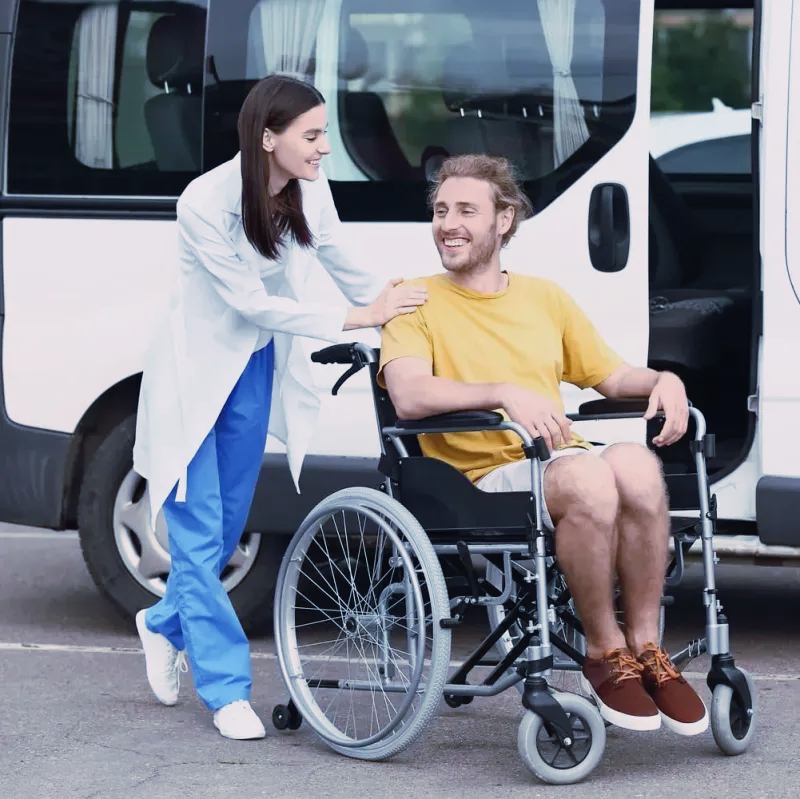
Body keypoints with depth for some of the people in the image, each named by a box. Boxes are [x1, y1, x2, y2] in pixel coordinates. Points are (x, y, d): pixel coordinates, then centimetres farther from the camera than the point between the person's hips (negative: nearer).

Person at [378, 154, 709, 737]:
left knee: (634, 465, -33)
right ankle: (605, 653, -19)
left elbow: (611, 376, 26)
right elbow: (408, 396, -11)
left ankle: (646, 647, -21)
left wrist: (664, 380, 3)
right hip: (484, 478, -4)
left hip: (563, 461, 4)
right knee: (588, 479, -37)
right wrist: (506, 393, -25)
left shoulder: (545, 298, 22)